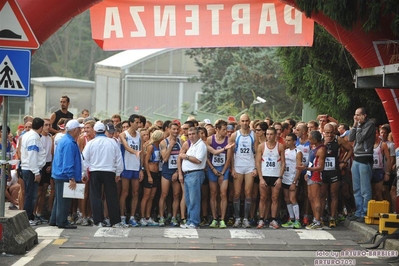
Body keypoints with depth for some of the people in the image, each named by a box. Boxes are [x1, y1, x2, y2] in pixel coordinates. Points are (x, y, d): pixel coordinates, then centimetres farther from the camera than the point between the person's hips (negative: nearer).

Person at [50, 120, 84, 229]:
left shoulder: (64, 140, 14)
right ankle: (62, 222, 2)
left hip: (59, 175, 11)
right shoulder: (69, 143, -20)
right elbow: (68, 162, -24)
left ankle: (54, 220, 24)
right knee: (64, 200, -3)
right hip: (64, 176, -11)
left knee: (60, 199, 17)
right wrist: (72, 178, -24)